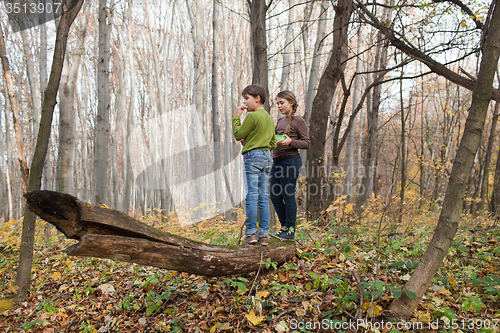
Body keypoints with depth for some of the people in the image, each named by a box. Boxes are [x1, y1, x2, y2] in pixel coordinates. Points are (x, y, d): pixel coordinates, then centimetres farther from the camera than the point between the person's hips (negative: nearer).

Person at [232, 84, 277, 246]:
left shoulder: (252, 116, -9)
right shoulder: (269, 118, 18)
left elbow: (238, 135, -5)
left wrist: (236, 116, 3)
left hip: (252, 155, -8)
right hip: (267, 157, 8)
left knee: (252, 196, -5)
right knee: (263, 197, 6)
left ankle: (251, 233, -3)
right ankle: (264, 234, 9)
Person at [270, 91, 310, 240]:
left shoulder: (298, 121, -3)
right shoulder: (280, 121, 19)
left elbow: (306, 143, -7)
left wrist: (290, 142, -22)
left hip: (290, 160, -8)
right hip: (277, 161, 8)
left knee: (288, 196, -3)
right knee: (274, 196, 9)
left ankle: (290, 231, 9)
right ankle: (284, 226, 24)